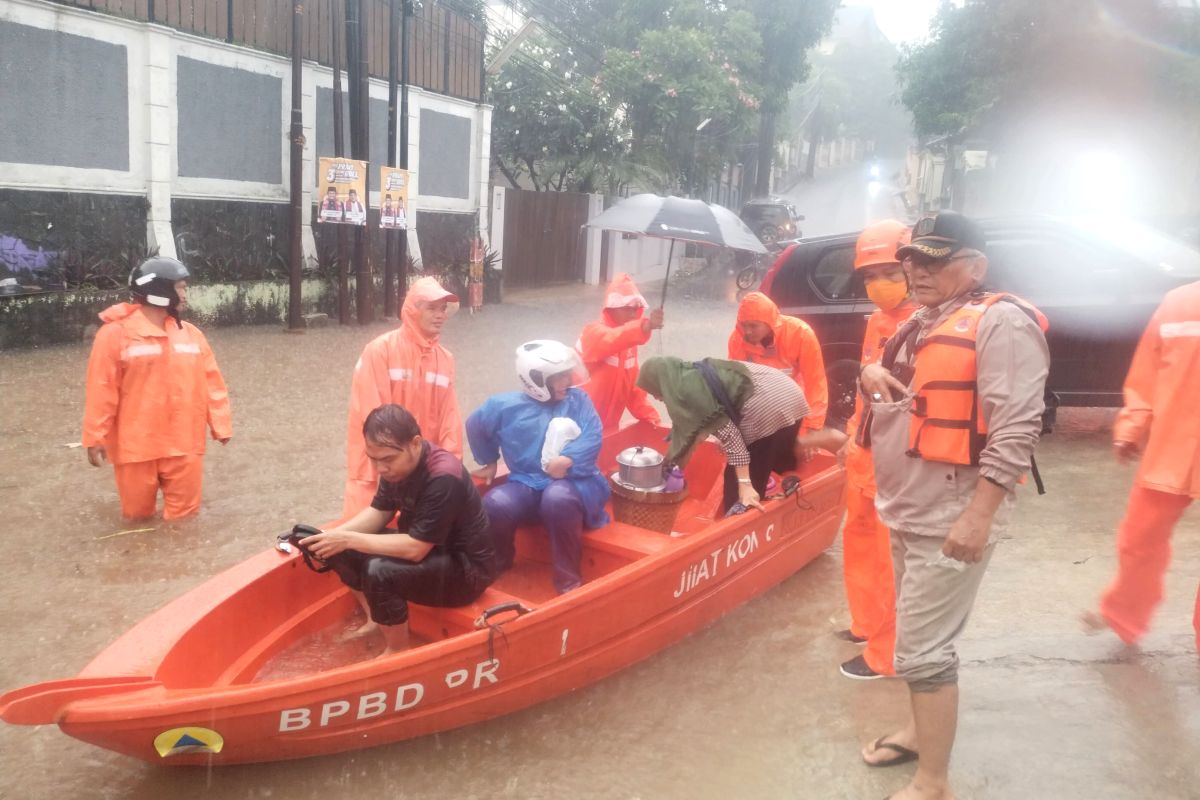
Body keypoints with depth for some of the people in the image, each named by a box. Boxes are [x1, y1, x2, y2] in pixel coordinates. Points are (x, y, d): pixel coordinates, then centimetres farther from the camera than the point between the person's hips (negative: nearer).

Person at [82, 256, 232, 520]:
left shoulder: (191, 333, 6)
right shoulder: (116, 333, -8)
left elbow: (211, 382, 7)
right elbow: (102, 390, -8)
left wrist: (220, 425, 4)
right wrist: (95, 437, -8)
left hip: (184, 444, 3)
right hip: (136, 445, -3)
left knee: (184, 513, 10)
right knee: (137, 513, 12)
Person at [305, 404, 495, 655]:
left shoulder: (443, 478, -31)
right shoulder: (398, 464, -5)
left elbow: (414, 549, -30)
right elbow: (378, 512, 4)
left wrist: (348, 540, -27)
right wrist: (334, 535, -13)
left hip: (465, 569, -8)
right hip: (422, 546, 8)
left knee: (379, 572, -31)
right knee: (339, 550, -3)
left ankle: (398, 650, -8)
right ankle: (376, 620, 11)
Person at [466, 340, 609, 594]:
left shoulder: (578, 399, 6)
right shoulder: (507, 406, 5)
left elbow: (593, 438, -7)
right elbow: (475, 425, 23)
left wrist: (568, 460, -23)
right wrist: (490, 462, 28)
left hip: (571, 481, -2)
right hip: (526, 484, 2)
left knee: (558, 498, -39)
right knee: (495, 504, -30)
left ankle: (568, 578, -22)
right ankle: (497, 564, 3)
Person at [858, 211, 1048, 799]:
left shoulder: (1000, 322, -14)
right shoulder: (920, 323, 14)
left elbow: (1015, 428, -22)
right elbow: (898, 395, 25)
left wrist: (978, 515, -26)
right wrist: (871, 376, 1)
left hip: (951, 519, -9)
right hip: (905, 511, 9)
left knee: (921, 650, -5)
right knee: (917, 640, 21)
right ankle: (923, 730, 39)